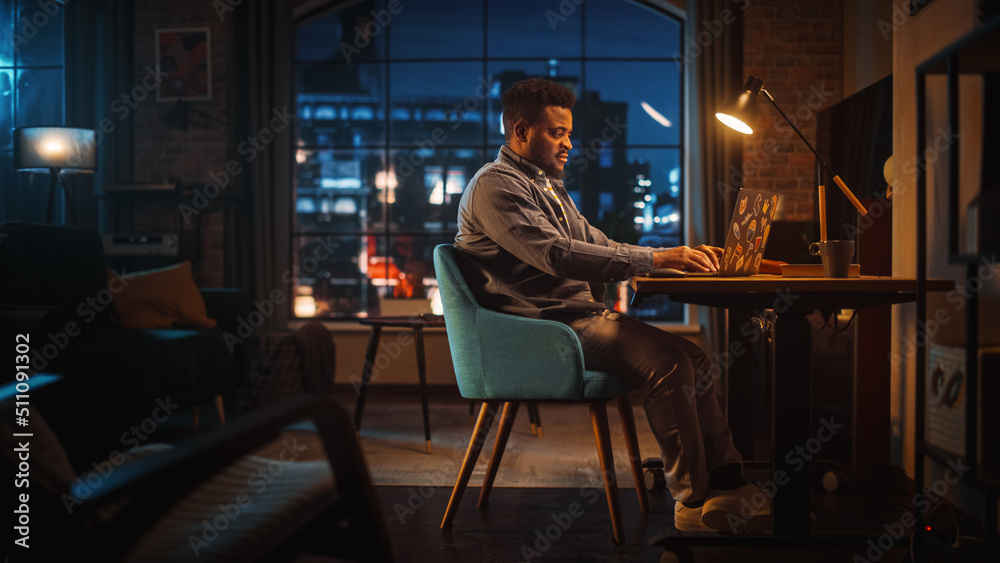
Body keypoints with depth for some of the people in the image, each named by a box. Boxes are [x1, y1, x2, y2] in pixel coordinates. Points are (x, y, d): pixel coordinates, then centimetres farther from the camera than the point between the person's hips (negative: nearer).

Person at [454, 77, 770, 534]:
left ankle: (728, 481, -2)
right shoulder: (494, 185, -9)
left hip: (583, 315, 10)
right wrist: (655, 260, -25)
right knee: (667, 362, -23)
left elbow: (597, 245, 21)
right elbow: (557, 255, -22)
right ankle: (694, 502, -14)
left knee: (693, 358, -3)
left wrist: (678, 256, 5)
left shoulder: (549, 186, 24)